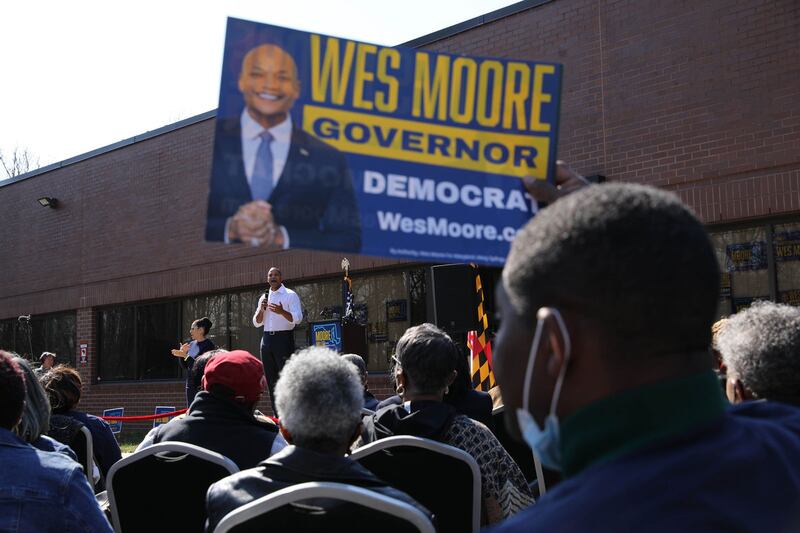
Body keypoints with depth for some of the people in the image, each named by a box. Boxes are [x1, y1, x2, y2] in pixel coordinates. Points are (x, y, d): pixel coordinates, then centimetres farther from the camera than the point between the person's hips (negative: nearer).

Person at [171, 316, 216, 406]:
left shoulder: (208, 345, -10)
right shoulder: (191, 345, 12)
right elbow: (185, 366, 15)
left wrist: (185, 355, -20)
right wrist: (182, 353, -1)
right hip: (190, 384, 8)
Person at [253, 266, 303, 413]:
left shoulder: (290, 295, -1)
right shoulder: (264, 297, 17)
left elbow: (297, 318, -11)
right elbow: (257, 323, 15)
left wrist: (282, 312, -27)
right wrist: (261, 310, -4)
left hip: (283, 338, -6)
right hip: (267, 339, 6)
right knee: (270, 378, 7)